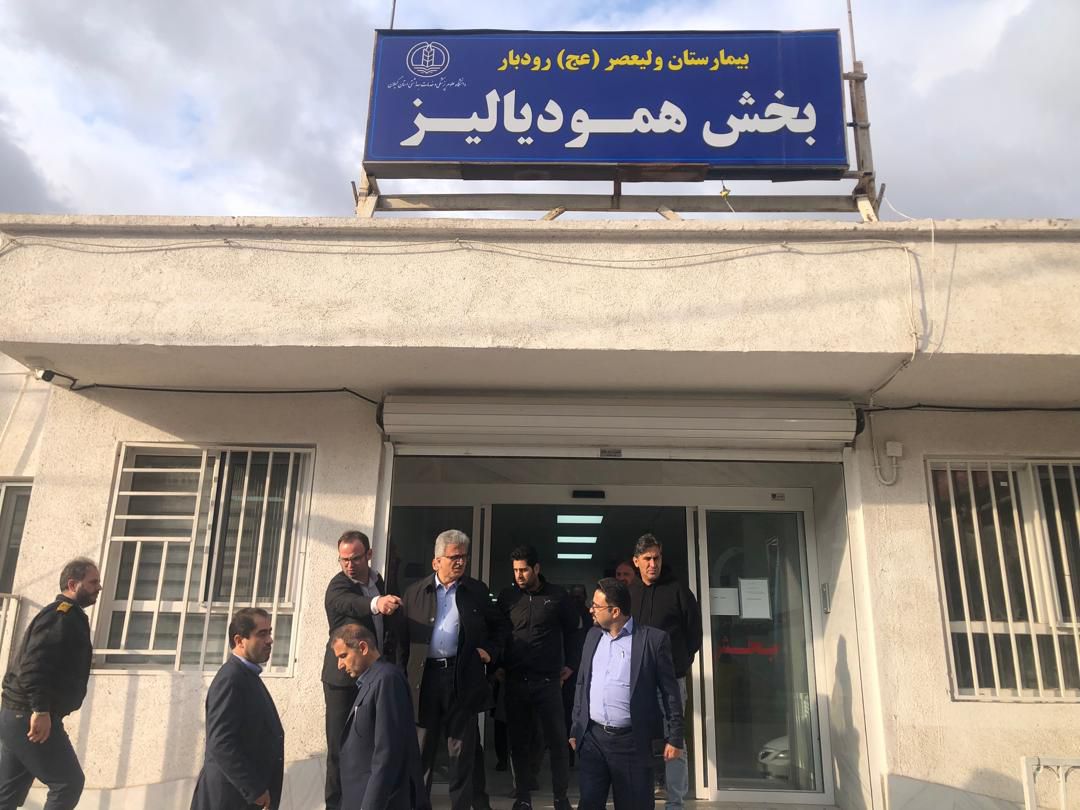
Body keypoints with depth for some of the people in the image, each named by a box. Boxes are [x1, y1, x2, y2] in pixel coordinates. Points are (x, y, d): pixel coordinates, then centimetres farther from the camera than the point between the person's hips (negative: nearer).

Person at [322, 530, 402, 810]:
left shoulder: (377, 580, 4)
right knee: (340, 744, 0)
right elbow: (350, 603, -41)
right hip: (343, 678, -6)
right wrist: (377, 603, -62)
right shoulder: (337, 586, -17)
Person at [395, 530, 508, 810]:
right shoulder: (414, 592, 4)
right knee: (421, 749, 11)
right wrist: (402, 679, 0)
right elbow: (401, 638, 5)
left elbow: (499, 625, 18)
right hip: (425, 677, 0)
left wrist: (491, 650, 4)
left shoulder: (477, 591, 6)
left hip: (463, 679, 0)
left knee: (462, 750, 6)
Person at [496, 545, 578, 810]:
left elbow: (572, 630, 9)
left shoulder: (558, 596, -1)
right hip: (515, 681, 2)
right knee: (519, 741, 8)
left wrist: (570, 664, 8)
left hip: (548, 681, -1)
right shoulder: (506, 597, 3)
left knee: (557, 740, 2)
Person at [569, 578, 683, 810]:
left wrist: (674, 737, -6)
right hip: (592, 737, 4)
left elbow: (670, 692, -5)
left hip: (631, 741, -4)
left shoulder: (654, 639, -8)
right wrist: (575, 729, 12)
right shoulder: (593, 636, 8)